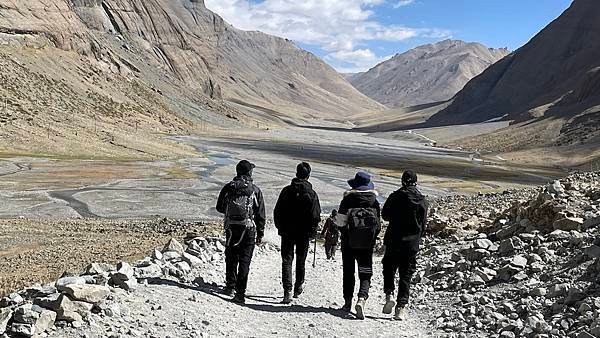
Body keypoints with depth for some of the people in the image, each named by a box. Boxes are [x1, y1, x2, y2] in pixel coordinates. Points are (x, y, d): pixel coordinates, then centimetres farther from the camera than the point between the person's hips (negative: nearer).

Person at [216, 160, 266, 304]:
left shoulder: (228, 188, -2)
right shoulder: (255, 190, -5)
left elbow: (220, 208, 8)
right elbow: (261, 215, -2)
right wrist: (260, 234, 6)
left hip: (231, 229, 2)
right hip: (248, 230, -2)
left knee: (231, 259, 18)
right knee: (244, 261, 2)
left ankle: (230, 286, 30)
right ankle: (240, 293, -3)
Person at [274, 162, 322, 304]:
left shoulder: (287, 191, -4)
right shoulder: (312, 194, -8)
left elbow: (277, 211, 0)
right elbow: (316, 216, -7)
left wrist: (280, 228, 11)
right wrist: (312, 232, 5)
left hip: (287, 233, 0)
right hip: (304, 234, 0)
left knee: (287, 261, 2)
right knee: (300, 261, 16)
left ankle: (287, 291, -10)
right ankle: (298, 287, 30)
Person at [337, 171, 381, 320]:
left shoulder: (347, 199, -6)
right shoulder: (374, 201, 0)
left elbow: (340, 221, -9)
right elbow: (378, 225, 2)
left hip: (349, 241, -1)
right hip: (367, 242, 1)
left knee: (348, 272, 14)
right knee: (365, 274, 3)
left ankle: (348, 302, 21)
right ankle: (362, 298, -20)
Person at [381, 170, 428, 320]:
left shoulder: (396, 196, -7)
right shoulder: (422, 200, 2)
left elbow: (385, 215, -2)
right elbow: (424, 223, 7)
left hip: (394, 240, -2)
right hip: (412, 243, 2)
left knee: (389, 268, 14)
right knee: (406, 274, 7)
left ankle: (389, 296, -3)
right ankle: (401, 306, 2)